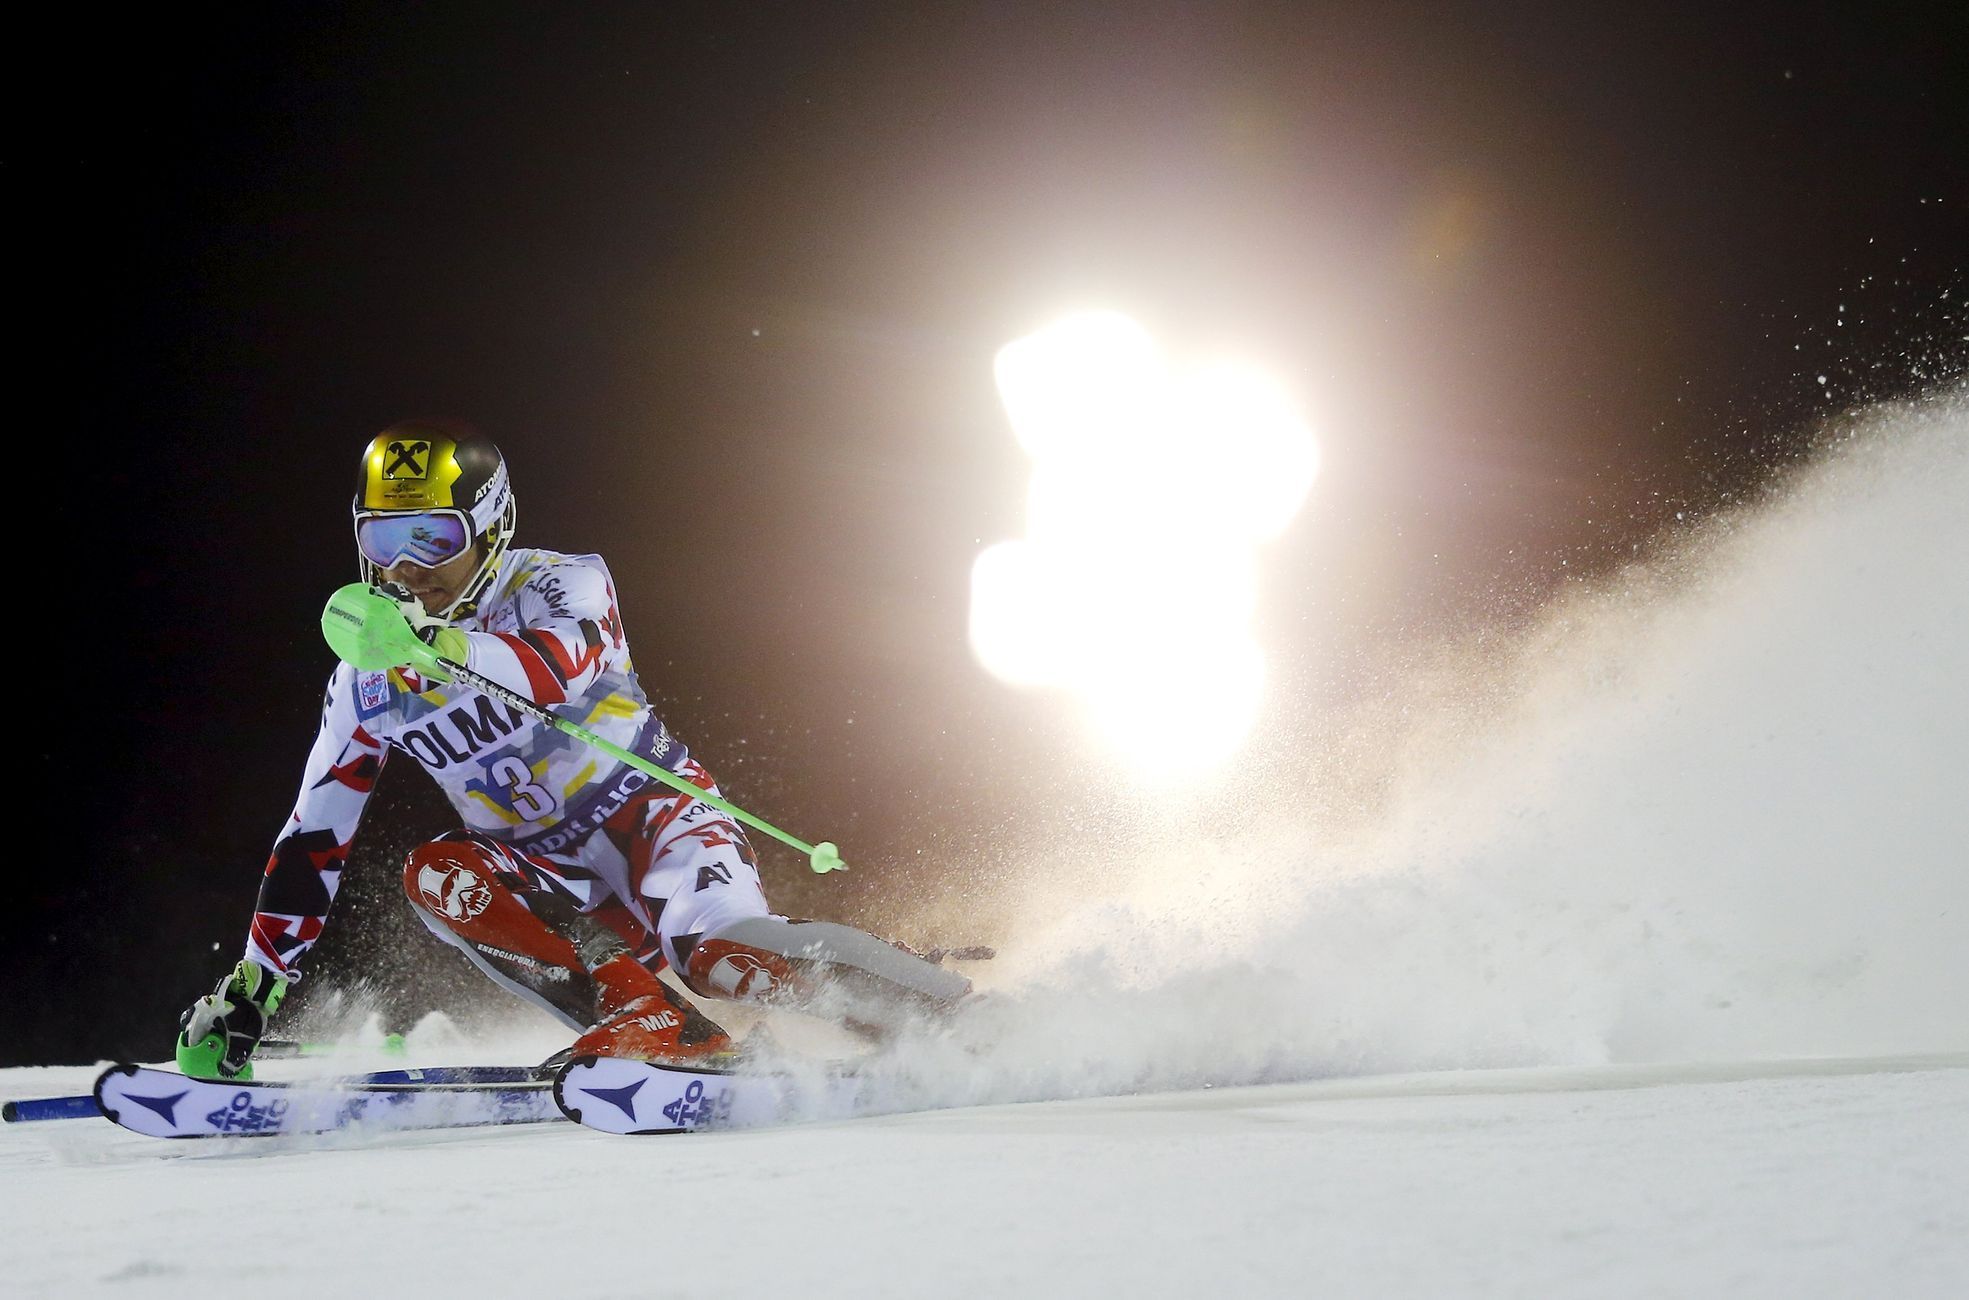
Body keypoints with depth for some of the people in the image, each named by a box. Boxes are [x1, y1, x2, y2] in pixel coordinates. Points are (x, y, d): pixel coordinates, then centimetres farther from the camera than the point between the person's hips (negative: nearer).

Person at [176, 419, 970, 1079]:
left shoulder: (561, 583, -10)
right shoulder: (369, 682, 3)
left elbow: (561, 665, -35)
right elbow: (311, 842, 6)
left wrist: (441, 646, -54)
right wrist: (251, 988, 1)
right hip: (552, 876, 5)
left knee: (713, 951, -34)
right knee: (435, 873, -25)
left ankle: (943, 1019, -22)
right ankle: (641, 1016, -36)